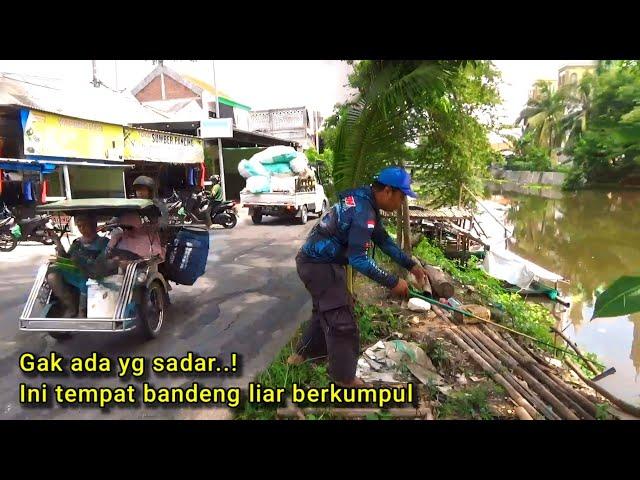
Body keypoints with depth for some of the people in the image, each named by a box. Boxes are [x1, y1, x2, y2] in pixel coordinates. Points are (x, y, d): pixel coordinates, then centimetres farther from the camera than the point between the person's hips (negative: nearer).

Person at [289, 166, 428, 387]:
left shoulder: (365, 199, 6)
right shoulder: (363, 211, -26)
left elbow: (383, 240, 14)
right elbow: (358, 259, -28)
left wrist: (411, 265, 13)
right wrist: (392, 282, -21)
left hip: (318, 260, 10)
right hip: (320, 265, -10)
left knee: (326, 310, 26)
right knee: (342, 321, -1)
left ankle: (302, 354, 42)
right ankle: (345, 378, 16)